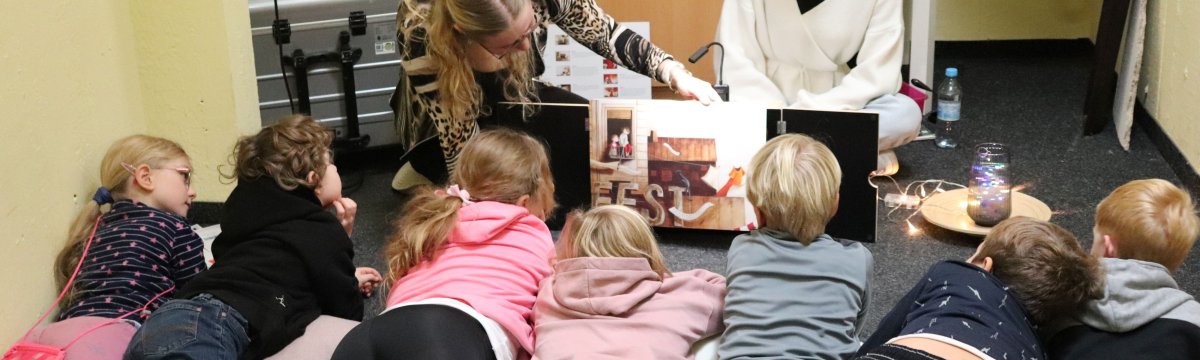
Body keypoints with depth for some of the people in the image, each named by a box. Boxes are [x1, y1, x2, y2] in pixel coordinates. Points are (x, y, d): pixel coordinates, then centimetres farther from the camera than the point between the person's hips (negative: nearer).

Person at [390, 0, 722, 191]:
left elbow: (606, 35, -15)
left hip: (513, 100, 5)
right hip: (445, 121, -4)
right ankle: (431, 168, 0)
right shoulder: (421, 29, -40)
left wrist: (674, 73, -27)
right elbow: (459, 135, -31)